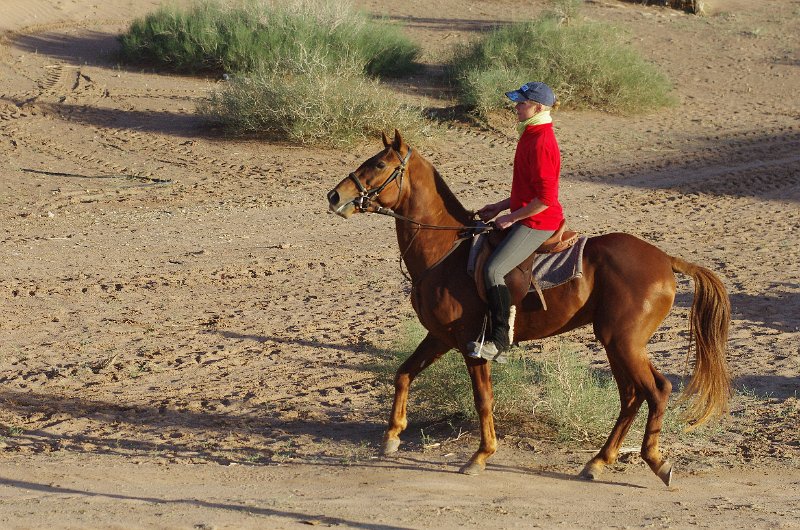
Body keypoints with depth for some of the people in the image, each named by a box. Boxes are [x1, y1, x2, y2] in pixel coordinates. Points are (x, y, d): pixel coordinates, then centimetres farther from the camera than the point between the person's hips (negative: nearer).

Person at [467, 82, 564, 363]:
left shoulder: (541, 143, -19)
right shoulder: (531, 136, 14)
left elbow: (545, 198, -24)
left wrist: (512, 217, -16)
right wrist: (501, 207, 15)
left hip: (537, 222, -11)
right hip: (528, 218, 11)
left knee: (493, 270, -21)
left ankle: (500, 340, -15)